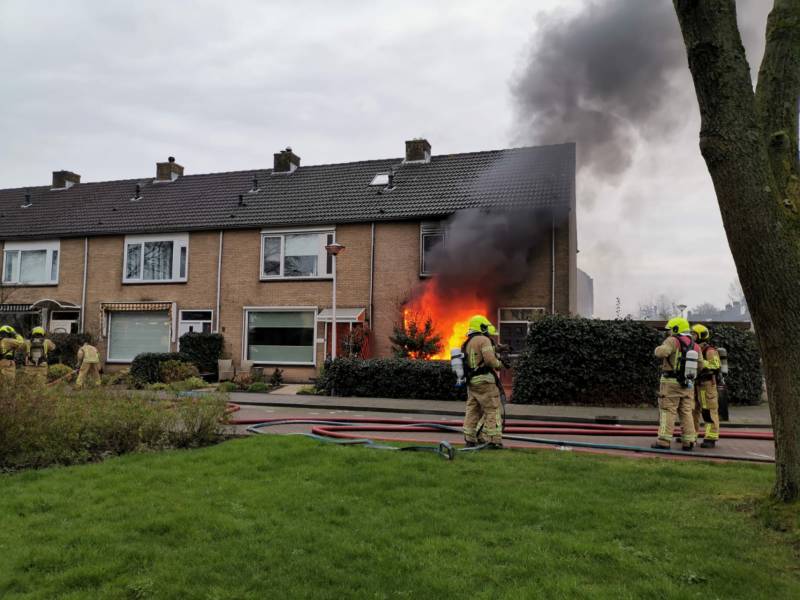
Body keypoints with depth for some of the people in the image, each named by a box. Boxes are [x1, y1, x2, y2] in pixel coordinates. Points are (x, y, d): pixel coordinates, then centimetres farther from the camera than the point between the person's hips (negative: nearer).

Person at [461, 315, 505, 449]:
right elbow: (490, 360, -21)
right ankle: (493, 440, -2)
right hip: (485, 381, -8)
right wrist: (499, 364, -1)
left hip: (471, 381, 8)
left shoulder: (466, 344, 16)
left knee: (472, 410, 14)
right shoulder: (484, 340, -11)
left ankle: (469, 439, 18)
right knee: (493, 410, -2)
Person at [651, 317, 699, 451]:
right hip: (688, 384, 5)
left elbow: (661, 352, -25)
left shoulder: (673, 341, -9)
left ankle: (664, 441, -8)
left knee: (667, 411, -4)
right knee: (686, 413, 11)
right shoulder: (696, 346, 9)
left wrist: (658, 349, -3)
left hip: (671, 382, -5)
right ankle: (689, 442, 10)